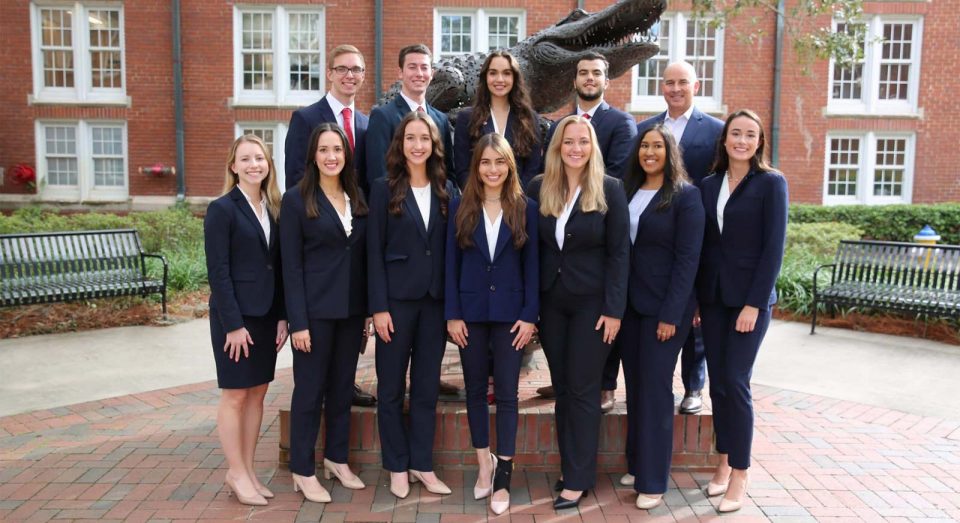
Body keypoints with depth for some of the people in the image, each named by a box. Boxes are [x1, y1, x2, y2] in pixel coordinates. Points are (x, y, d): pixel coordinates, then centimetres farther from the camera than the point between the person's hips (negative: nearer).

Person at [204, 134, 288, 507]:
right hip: (235, 316, -6)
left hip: (266, 315, 6)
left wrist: (282, 316, 4)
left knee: (257, 393, 11)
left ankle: (248, 470, 22)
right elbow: (218, 273, -13)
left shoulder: (273, 208, 9)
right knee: (235, 395, 3)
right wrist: (233, 323, -17)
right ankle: (236, 474, 15)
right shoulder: (222, 209, -9)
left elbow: (277, 266, 10)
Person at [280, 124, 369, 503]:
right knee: (310, 389, 4)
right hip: (315, 309, -5)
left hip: (352, 308, 5)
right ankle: (302, 471, 17)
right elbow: (291, 266, -9)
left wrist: (369, 309, 6)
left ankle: (337, 460, 29)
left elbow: (364, 256, 10)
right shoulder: (296, 200, -5)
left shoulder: (358, 199, 9)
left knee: (342, 386, 14)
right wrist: (298, 321, -14)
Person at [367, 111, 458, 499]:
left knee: (427, 387, 10)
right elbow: (374, 252, -5)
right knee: (391, 388, 6)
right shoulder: (383, 189, -1)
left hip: (435, 300, 3)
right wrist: (379, 307, -11)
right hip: (396, 299, -2)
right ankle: (397, 466, 21)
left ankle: (422, 464, 22)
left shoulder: (446, 190, 7)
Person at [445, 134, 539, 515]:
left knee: (507, 393, 1)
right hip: (471, 311, 2)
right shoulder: (460, 208, 2)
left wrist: (530, 315, -7)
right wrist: (452, 314, -5)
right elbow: (451, 264, 1)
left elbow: (532, 264, 0)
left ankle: (503, 478, 9)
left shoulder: (525, 208, 0)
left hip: (510, 313, -1)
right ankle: (485, 463, 28)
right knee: (475, 390, 11)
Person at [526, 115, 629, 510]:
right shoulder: (539, 188, 2)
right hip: (550, 301, 4)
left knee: (583, 390, 1)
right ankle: (570, 469, 23)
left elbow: (619, 252, -7)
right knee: (562, 389, 11)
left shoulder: (610, 190, -6)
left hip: (592, 301, -3)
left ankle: (578, 479, 12)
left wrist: (614, 309, -12)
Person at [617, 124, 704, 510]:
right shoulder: (628, 192, 9)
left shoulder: (686, 196, -7)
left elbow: (688, 258, -11)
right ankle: (636, 465, 25)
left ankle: (652, 481, 10)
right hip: (629, 303, 5)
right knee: (634, 384, 11)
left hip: (664, 305, -5)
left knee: (655, 387, -1)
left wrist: (671, 314, -16)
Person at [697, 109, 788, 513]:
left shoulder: (771, 184, -4)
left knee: (736, 383, -5)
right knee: (717, 383, 8)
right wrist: (694, 299, 5)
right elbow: (702, 244, 9)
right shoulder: (709, 185, 9)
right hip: (712, 297, 4)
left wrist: (755, 303, -14)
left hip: (749, 297, -4)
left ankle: (740, 473, 8)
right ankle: (724, 461, 22)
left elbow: (773, 247, -9)